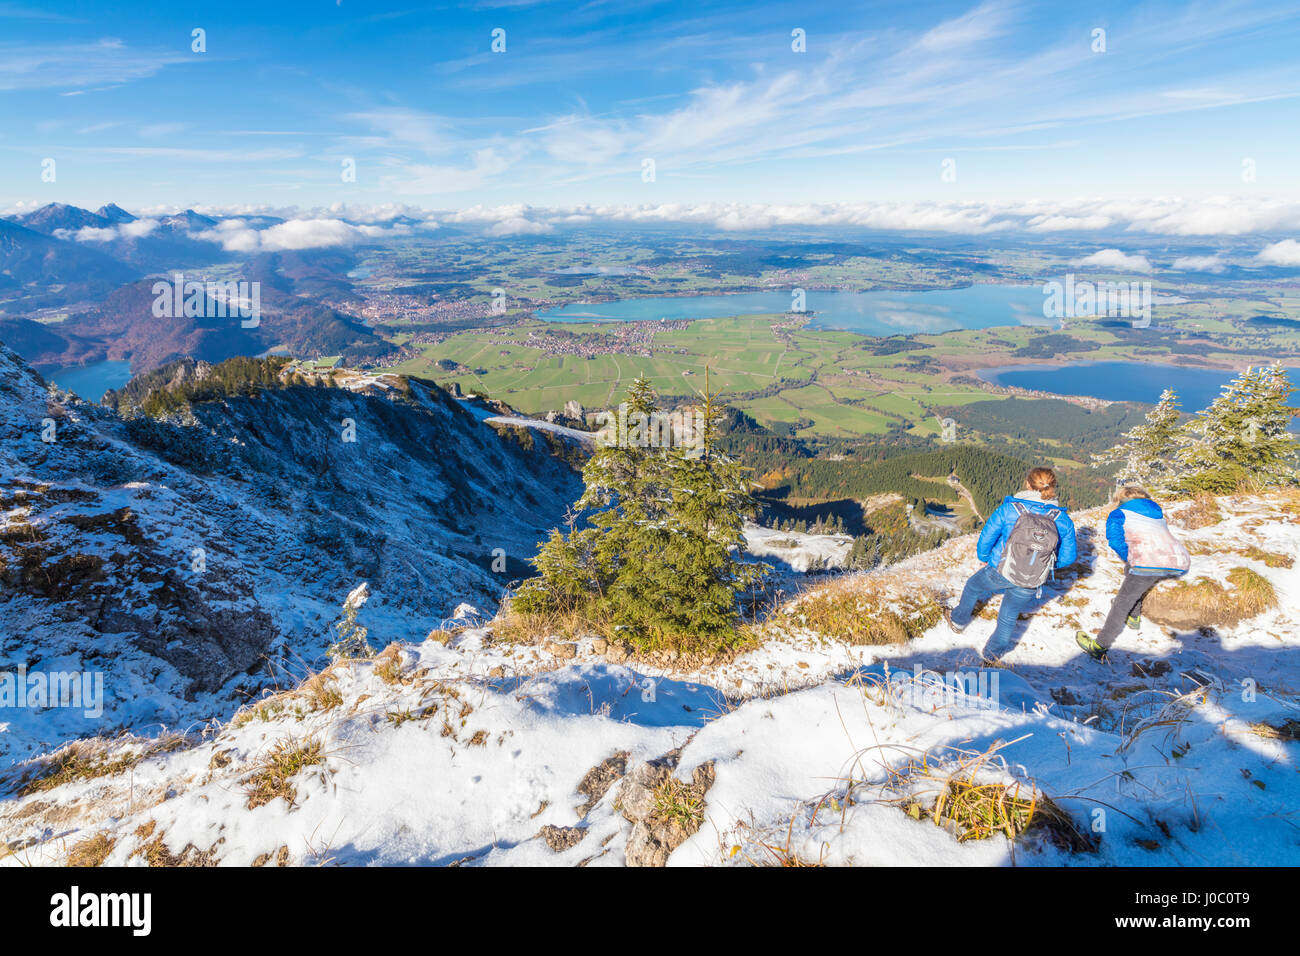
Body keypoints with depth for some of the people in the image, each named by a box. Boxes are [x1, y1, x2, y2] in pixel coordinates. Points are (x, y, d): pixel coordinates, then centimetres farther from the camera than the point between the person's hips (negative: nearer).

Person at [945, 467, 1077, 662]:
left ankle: (958, 620, 50)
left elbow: (986, 538, -7)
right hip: (1029, 585, 2)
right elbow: (1069, 557, -1)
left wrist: (984, 557, 14)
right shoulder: (1063, 519, -10)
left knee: (973, 586, 30)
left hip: (999, 573, -1)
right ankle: (992, 653, 40)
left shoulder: (1008, 509, -17)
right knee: (1009, 617, 23)